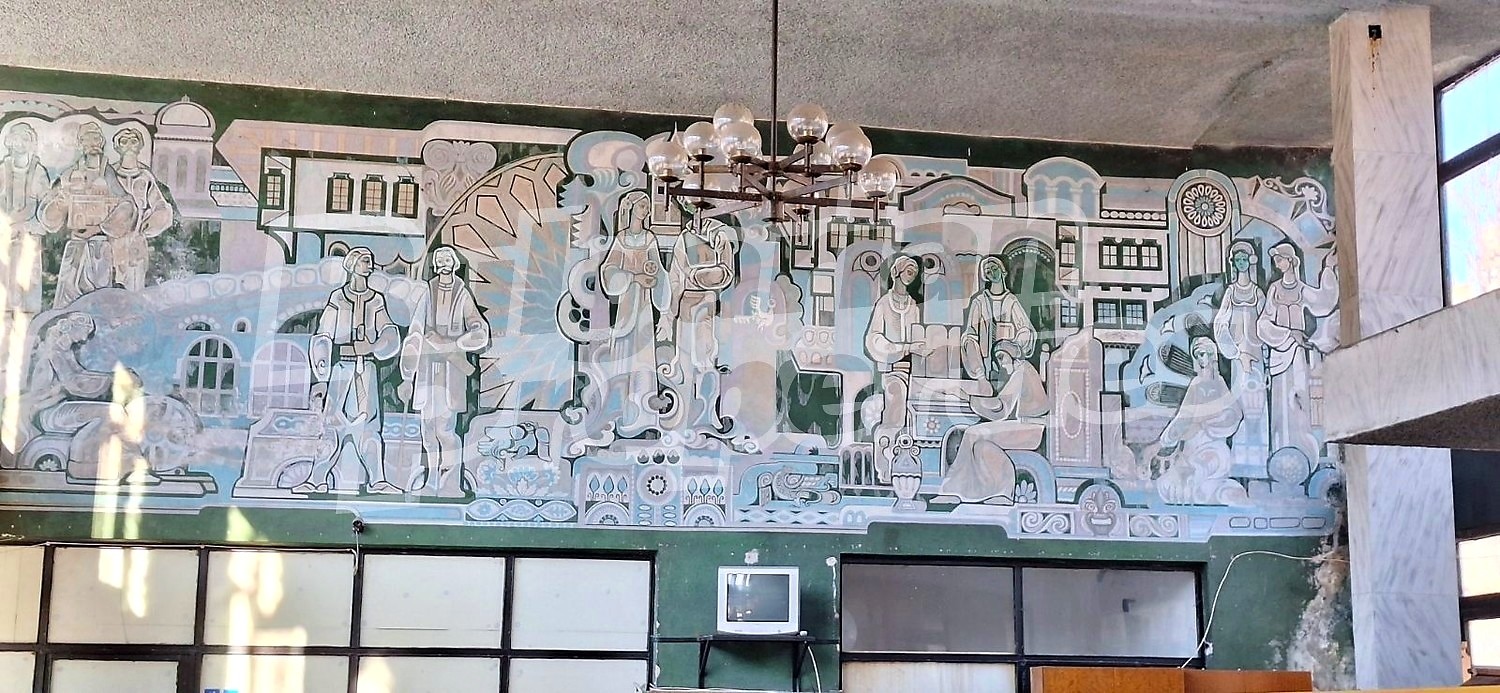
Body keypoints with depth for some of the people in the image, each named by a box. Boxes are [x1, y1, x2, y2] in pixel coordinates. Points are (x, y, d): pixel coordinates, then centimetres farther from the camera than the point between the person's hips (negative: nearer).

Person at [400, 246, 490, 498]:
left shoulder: (463, 296, 3)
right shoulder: (427, 294, 9)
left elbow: (480, 334, -3)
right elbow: (414, 334, 10)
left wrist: (448, 345, -11)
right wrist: (407, 372, 8)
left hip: (452, 368, -3)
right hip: (428, 366, 3)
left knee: (445, 427, -10)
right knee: (428, 426, 4)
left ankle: (452, 484, -6)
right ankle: (433, 481, 12)